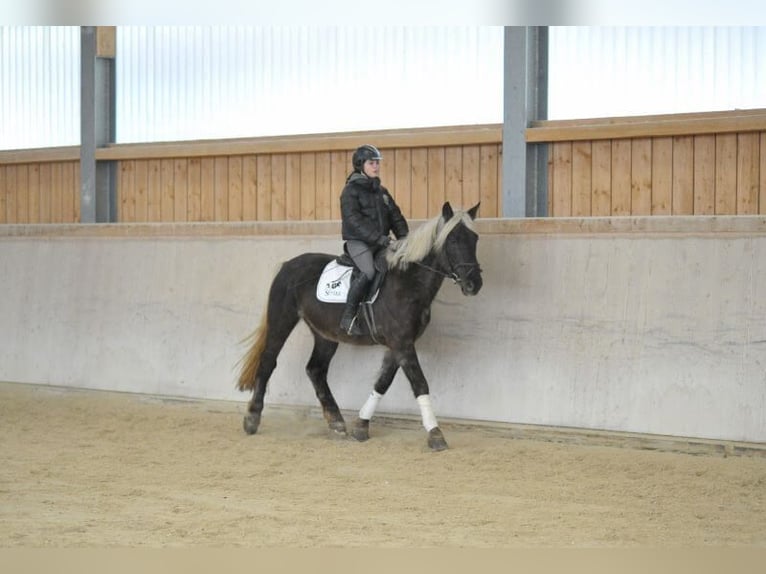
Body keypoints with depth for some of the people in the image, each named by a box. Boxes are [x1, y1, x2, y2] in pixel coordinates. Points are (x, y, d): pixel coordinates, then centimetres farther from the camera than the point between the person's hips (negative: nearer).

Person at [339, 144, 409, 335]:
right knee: (368, 271, -30)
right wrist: (377, 238, -25)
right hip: (358, 242, -7)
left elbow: (395, 215, 16)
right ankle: (348, 317, -22)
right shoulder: (351, 190, -4)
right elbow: (354, 220, -16)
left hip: (381, 242, 7)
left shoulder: (381, 191, 18)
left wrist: (403, 236, -3)